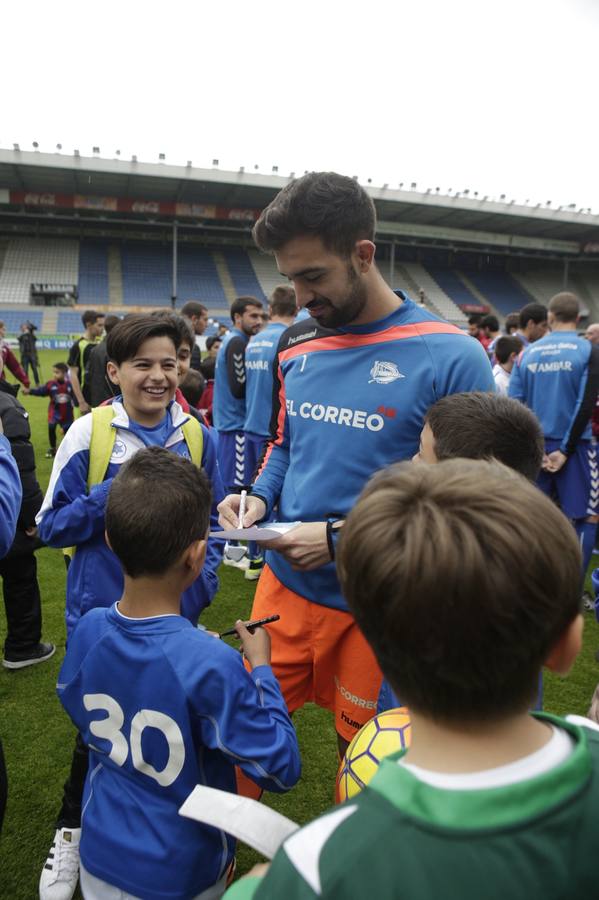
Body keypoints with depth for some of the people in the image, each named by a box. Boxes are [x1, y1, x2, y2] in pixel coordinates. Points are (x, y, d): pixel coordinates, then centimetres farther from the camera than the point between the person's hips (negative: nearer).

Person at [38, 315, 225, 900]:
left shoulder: (195, 436, -3)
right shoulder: (89, 433, -12)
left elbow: (211, 519, 8)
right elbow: (51, 525, -9)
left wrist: (204, 576, -6)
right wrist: (113, 492, -23)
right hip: (101, 612, -2)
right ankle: (71, 831, 44)